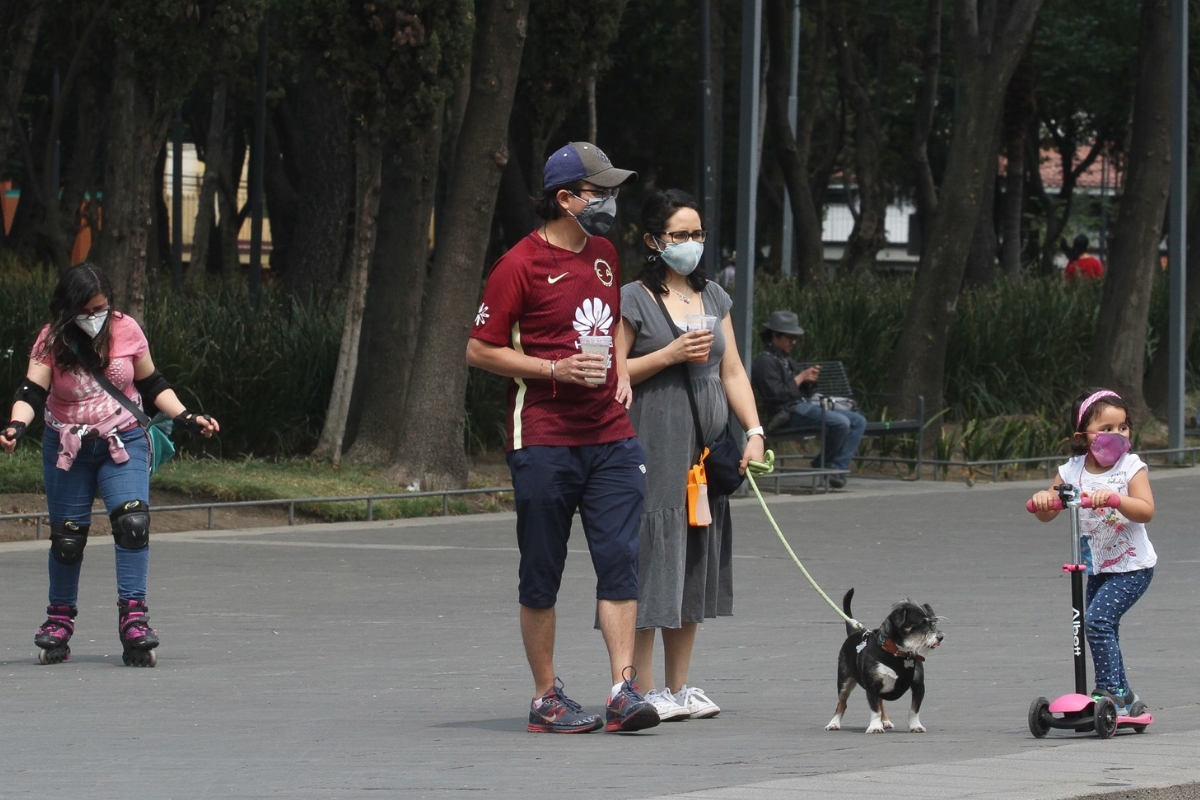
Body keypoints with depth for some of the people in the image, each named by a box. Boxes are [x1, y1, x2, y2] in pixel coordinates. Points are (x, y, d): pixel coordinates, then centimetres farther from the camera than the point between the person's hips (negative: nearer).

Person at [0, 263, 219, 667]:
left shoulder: (126, 330, -5)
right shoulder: (51, 341, -9)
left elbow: (152, 385, 7)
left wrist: (186, 418, -3)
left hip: (124, 441, 0)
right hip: (67, 448, 0)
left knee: (133, 523, -20)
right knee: (67, 538, 5)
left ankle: (133, 618, -21)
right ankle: (59, 622, 25)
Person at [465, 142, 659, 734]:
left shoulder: (604, 254, 13)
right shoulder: (521, 265, -8)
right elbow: (479, 351, -7)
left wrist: (621, 372, 12)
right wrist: (557, 369, -16)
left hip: (610, 436, 6)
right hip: (544, 441, -5)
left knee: (620, 560, -5)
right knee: (542, 574, 2)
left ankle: (624, 689, -8)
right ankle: (546, 697, 10)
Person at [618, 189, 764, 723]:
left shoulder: (714, 297, 15)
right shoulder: (634, 300, -4)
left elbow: (732, 371, 15)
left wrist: (754, 431, 5)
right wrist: (670, 355, -15)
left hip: (705, 450, 6)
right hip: (653, 448, -6)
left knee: (694, 566, 8)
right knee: (652, 558, -8)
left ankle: (678, 687, 15)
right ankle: (641, 691, -5)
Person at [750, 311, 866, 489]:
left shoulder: (786, 359, 25)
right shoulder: (765, 360, -5)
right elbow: (776, 395, -17)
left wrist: (811, 380, 2)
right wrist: (800, 378, -10)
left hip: (805, 405, 10)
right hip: (788, 412, -10)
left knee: (859, 421, 1)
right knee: (841, 422, -28)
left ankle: (836, 468, -9)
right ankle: (822, 466, -9)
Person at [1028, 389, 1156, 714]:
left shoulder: (1131, 467, -10)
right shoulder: (1072, 471, 0)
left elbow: (1145, 511, -22)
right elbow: (1047, 513, 4)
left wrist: (1115, 498, -38)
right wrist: (1043, 500, -20)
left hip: (1132, 566, -6)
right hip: (1097, 567, 6)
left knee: (1097, 619, -19)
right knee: (1102, 627, 12)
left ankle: (1110, 690, -12)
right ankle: (1122, 695, 27)